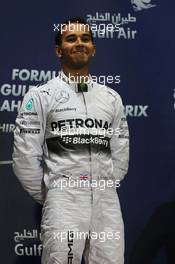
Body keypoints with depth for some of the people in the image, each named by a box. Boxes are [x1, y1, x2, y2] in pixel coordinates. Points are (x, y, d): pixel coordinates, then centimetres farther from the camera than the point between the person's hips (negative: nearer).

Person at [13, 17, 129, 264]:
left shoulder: (112, 97, 12)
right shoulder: (41, 96, 0)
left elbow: (121, 153, 16)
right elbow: (25, 156, -2)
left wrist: (106, 189, 11)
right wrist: (46, 197, 3)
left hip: (107, 202, 4)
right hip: (64, 202, -4)